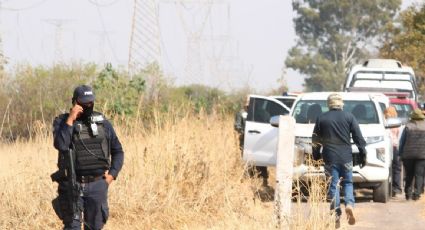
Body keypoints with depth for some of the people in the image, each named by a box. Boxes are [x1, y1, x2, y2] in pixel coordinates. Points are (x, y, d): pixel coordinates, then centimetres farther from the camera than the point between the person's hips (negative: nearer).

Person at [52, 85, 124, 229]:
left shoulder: (102, 123, 8)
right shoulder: (62, 121, -1)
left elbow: (117, 151, 16)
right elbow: (60, 145, -20)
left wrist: (112, 174, 3)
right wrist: (70, 120, -19)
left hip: (97, 185, 3)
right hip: (72, 185, -3)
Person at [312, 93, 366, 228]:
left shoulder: (321, 119, 5)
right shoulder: (349, 117, 3)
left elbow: (315, 140, 8)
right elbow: (359, 138, 1)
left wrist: (316, 156, 17)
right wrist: (363, 154, 6)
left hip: (330, 158, 0)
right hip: (346, 157, 0)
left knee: (333, 186, 3)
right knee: (348, 183, 13)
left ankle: (336, 215, -3)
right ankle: (349, 204, -12)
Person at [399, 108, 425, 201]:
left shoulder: (408, 127, -1)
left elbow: (402, 142, 1)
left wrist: (401, 154, 8)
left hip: (408, 155, 1)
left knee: (409, 175, 12)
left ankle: (408, 193, 13)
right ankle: (416, 193, -10)